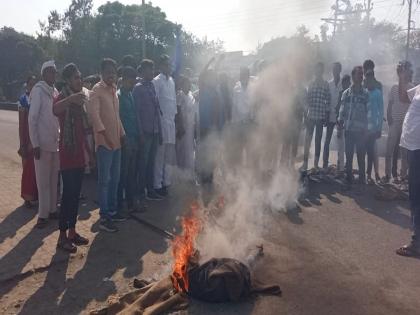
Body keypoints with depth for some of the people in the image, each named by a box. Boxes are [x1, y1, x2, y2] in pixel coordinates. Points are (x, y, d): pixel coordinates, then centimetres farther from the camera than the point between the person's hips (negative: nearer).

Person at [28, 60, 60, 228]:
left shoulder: (55, 92, 11)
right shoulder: (38, 91, -8)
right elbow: (32, 119, -11)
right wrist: (35, 144, -14)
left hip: (56, 143, 6)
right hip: (43, 144, -6)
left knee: (54, 179, 11)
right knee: (43, 181, 0)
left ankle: (52, 209, 21)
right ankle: (43, 214, 9)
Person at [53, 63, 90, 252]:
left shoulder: (80, 98, 15)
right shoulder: (63, 97, -9)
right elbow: (55, 110, -35)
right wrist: (70, 99, -53)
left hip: (79, 154, 8)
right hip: (68, 153, -8)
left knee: (76, 194, 11)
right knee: (68, 194, -7)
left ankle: (72, 232, 21)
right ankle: (62, 237, 1)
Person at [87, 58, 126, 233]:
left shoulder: (113, 90, 17)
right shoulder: (97, 90, -8)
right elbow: (93, 112, -22)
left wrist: (122, 133, 15)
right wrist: (104, 133, -28)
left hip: (116, 141, 8)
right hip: (104, 142, -8)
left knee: (115, 178, 14)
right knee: (104, 180, -5)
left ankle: (112, 210, 26)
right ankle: (104, 218, 2)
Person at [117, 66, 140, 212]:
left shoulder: (131, 95, 16)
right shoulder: (118, 96, -9)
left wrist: (138, 138, 12)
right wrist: (124, 139, -15)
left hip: (134, 140, 8)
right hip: (125, 140, -8)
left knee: (132, 173, 13)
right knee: (123, 173, -1)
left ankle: (131, 202, 23)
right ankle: (119, 204, 10)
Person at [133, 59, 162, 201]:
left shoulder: (152, 86, 13)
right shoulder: (138, 88, -6)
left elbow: (157, 109, 13)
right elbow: (137, 111, -10)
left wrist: (159, 131, 10)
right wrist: (141, 132, -14)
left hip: (154, 131, 6)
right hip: (145, 131, -6)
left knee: (151, 161, 11)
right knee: (143, 162, 2)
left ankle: (150, 190, 19)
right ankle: (141, 192, 12)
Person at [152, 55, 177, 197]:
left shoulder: (171, 80, 15)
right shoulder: (157, 81, -9)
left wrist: (175, 115, 12)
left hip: (171, 121, 7)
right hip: (162, 121, -7)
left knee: (169, 154, 13)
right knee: (160, 155, -3)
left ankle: (166, 181, 24)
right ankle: (157, 184, 5)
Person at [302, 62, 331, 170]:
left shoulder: (326, 85, 3)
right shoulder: (311, 84, 11)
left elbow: (328, 101, 1)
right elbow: (307, 100, 12)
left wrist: (327, 115, -4)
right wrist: (305, 114, 7)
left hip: (321, 116, -2)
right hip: (311, 115, 2)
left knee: (318, 139, 4)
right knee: (308, 139, 0)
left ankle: (316, 163, 10)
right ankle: (305, 162, 4)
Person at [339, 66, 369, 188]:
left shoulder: (366, 94, 3)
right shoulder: (346, 93, 6)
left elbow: (369, 111, 3)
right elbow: (342, 110, 7)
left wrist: (367, 128, -4)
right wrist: (340, 123, -6)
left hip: (361, 131, -1)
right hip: (349, 130, 1)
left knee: (361, 156, 4)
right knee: (349, 156, 6)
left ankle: (362, 179, 15)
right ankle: (349, 179, 16)